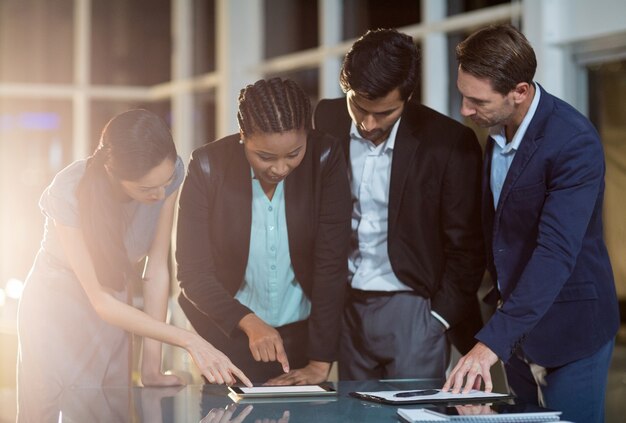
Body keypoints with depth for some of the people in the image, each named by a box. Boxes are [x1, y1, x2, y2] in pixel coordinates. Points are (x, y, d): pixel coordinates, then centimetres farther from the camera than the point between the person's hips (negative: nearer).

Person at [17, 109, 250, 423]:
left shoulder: (169, 173, -19)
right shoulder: (70, 192, -30)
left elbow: (157, 269, -13)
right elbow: (100, 300, -27)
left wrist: (151, 364, -16)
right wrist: (188, 340, -34)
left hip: (112, 312, 4)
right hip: (56, 313, -4)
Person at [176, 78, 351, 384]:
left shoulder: (325, 160, -16)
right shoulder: (208, 166, -17)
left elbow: (331, 264, -17)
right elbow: (193, 273, -15)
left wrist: (320, 362, -20)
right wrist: (249, 323, -30)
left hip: (301, 334, 1)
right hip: (228, 335, 0)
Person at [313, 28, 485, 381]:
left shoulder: (450, 143, -10)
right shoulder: (326, 122, 0)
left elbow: (465, 248, -3)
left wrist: (439, 319, -6)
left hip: (412, 311, -3)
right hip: (345, 309, 3)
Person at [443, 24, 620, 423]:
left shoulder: (575, 143, -25)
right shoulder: (498, 127, -1)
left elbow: (557, 253, -33)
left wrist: (491, 342, -38)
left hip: (569, 330, -7)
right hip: (518, 324, 8)